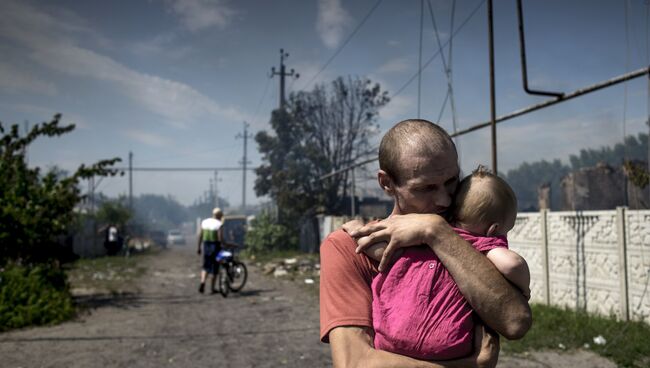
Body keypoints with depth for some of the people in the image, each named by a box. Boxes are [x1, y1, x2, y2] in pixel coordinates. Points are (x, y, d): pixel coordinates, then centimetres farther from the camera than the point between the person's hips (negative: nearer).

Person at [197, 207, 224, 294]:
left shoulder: (204, 222, 5)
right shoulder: (219, 224, -12)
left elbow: (200, 236, 7)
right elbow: (220, 238, -18)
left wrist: (199, 247, 13)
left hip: (206, 246, 5)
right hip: (215, 246, -5)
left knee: (206, 266, 15)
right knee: (214, 268, 7)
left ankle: (202, 282, -8)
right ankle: (212, 288, 14)